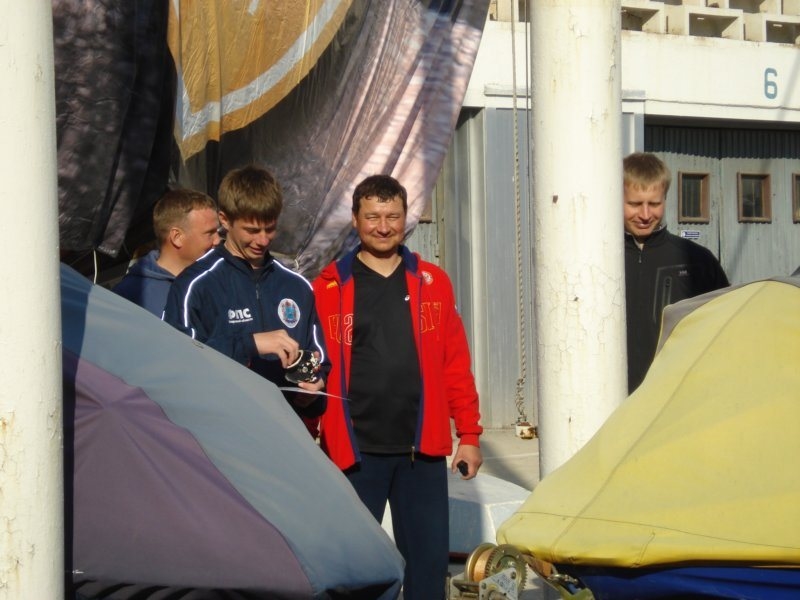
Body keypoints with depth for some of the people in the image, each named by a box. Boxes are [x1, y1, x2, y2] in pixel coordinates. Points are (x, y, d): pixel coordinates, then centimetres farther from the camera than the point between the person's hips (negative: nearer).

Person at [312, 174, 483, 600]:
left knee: (429, 558, 7)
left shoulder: (432, 282, 8)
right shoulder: (329, 287, 1)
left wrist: (469, 434, 4)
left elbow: (456, 364, 7)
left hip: (422, 449, 2)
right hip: (354, 450, -2)